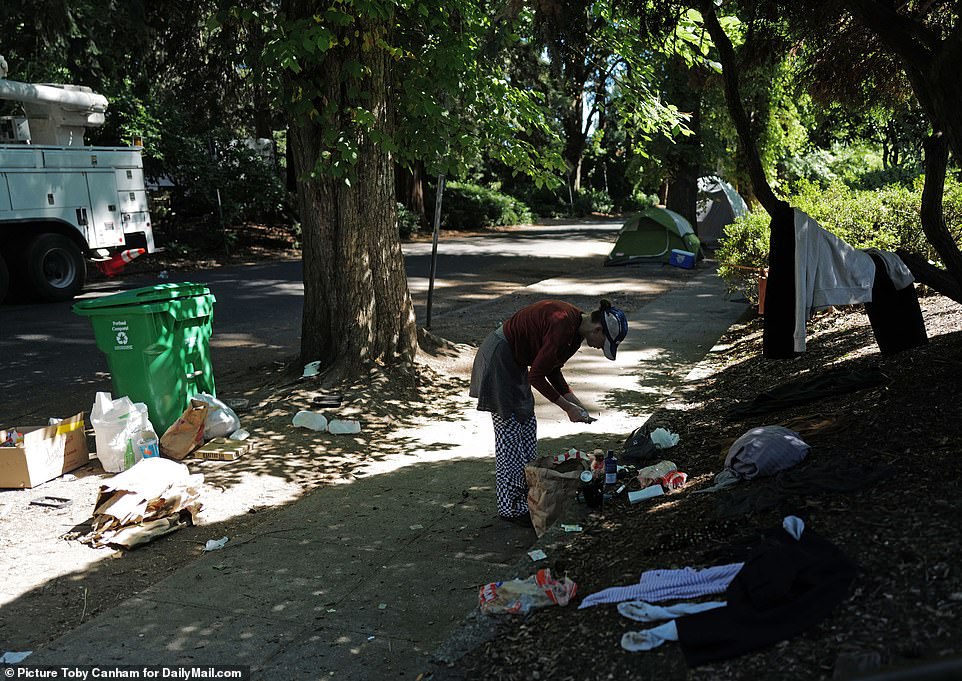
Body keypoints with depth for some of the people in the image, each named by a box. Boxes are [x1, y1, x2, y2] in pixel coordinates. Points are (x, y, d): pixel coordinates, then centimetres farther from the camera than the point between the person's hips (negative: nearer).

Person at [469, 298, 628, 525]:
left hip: (513, 361, 10)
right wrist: (567, 407, -15)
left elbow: (552, 369, 11)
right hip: (498, 359, -10)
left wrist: (574, 401, 4)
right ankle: (510, 507, 4)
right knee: (509, 432, -5)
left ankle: (526, 496, 23)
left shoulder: (575, 326, 2)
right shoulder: (563, 326, -27)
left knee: (527, 428, 14)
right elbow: (536, 375, -24)